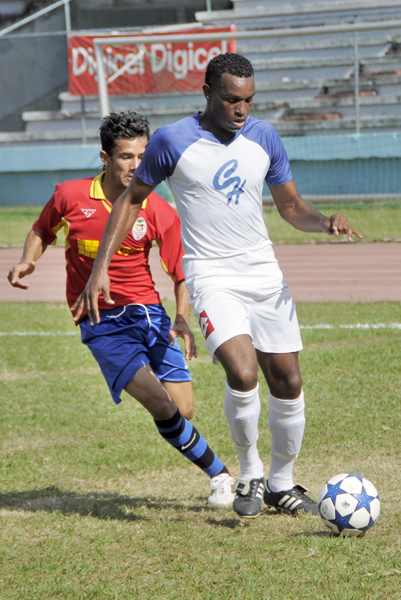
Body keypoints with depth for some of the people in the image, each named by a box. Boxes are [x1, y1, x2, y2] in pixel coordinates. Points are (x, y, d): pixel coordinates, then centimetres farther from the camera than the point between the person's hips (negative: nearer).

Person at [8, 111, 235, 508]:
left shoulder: (160, 213, -4)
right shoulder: (70, 196, -4)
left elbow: (182, 275, 1)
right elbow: (42, 231, 17)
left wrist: (182, 320, -15)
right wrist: (28, 260, -4)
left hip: (147, 312, 2)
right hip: (100, 324, -2)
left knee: (184, 409, -7)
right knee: (163, 407, -18)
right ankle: (219, 475, -3)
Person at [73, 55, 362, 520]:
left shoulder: (264, 138, 4)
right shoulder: (172, 142, -8)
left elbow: (291, 207, 13)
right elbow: (132, 199, 6)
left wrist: (324, 222, -9)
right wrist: (100, 267, 1)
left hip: (264, 272, 5)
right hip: (211, 276, -4)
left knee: (287, 383, 4)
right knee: (242, 376, -24)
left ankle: (281, 484, 24)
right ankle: (249, 475, 0)